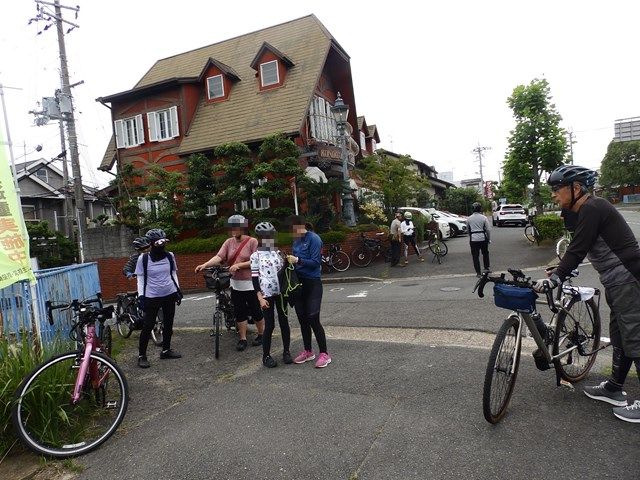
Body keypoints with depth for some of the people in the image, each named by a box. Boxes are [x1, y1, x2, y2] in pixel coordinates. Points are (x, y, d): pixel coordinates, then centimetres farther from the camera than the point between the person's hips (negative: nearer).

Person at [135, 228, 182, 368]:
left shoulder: (169, 256, 0)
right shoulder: (143, 258, -9)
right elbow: (140, 278, -3)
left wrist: (178, 289, 7)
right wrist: (141, 295, -9)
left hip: (169, 295, 4)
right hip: (151, 297, -4)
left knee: (168, 324, 13)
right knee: (148, 326, -2)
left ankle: (166, 350, 28)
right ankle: (141, 355, 11)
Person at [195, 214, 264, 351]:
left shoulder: (252, 241, -9)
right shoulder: (229, 242, 3)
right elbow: (219, 257, -9)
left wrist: (239, 265, -22)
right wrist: (205, 264, -25)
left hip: (251, 284, -4)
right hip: (235, 284, 4)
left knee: (256, 311, 7)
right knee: (240, 313, 9)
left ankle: (261, 335, 27)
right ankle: (242, 339, 20)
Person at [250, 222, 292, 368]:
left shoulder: (278, 253, 8)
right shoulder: (256, 256, -2)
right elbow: (254, 278, -5)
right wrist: (260, 297, -12)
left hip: (280, 292, 4)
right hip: (266, 294, -3)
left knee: (284, 322, 7)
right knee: (269, 325, 0)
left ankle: (286, 352, 21)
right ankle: (266, 356, 13)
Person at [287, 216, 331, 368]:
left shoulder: (313, 239, -13)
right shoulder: (296, 240, 8)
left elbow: (315, 262, -18)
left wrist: (297, 260, -25)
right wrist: (290, 259, -6)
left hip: (312, 283, -7)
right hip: (298, 282, 7)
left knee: (313, 319, -6)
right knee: (302, 319, 13)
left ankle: (324, 354, 7)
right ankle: (308, 351, 27)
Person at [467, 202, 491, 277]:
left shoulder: (469, 218, 0)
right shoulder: (483, 217, -5)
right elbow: (488, 229, -2)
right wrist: (489, 239, 9)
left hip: (473, 239, 0)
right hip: (483, 238, 0)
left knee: (475, 256, 5)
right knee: (485, 253, 22)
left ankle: (478, 272, 6)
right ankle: (486, 267, 31)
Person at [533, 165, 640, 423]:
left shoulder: (592, 209, -18)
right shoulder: (586, 210, 13)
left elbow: (577, 250, -23)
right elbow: (578, 249, 18)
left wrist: (554, 279, -21)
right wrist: (559, 270, 15)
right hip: (618, 283, 10)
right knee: (619, 337, 17)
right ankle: (614, 388, 30)